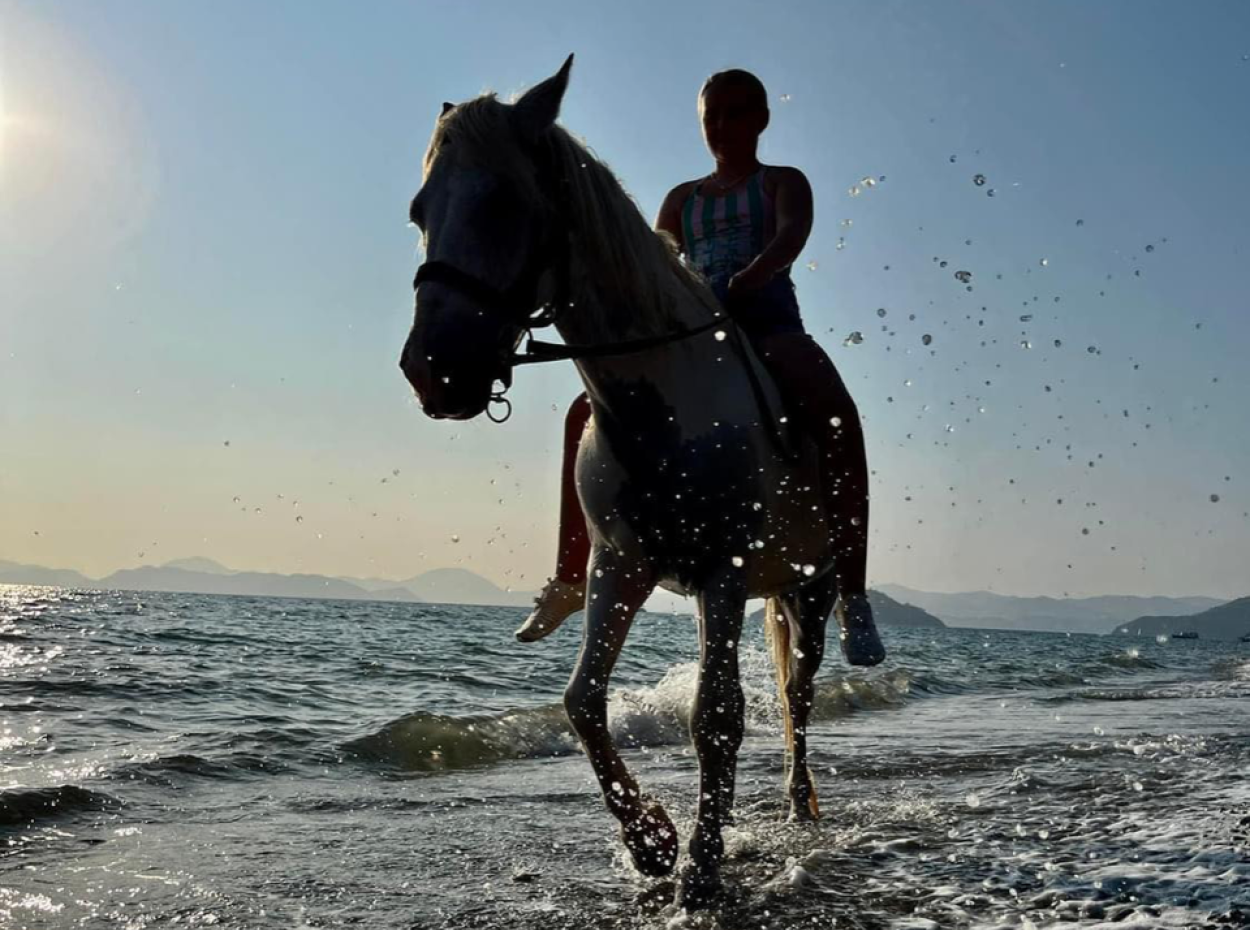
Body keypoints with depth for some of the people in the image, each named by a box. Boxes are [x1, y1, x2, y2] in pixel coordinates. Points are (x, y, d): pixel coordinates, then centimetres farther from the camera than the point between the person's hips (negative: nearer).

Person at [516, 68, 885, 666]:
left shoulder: (783, 183, 10)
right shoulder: (683, 199, 24)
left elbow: (793, 233, -11)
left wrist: (753, 275, -34)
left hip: (771, 332, -5)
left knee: (835, 412, -37)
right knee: (590, 412, -9)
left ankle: (850, 591, -38)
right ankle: (571, 577, 0)